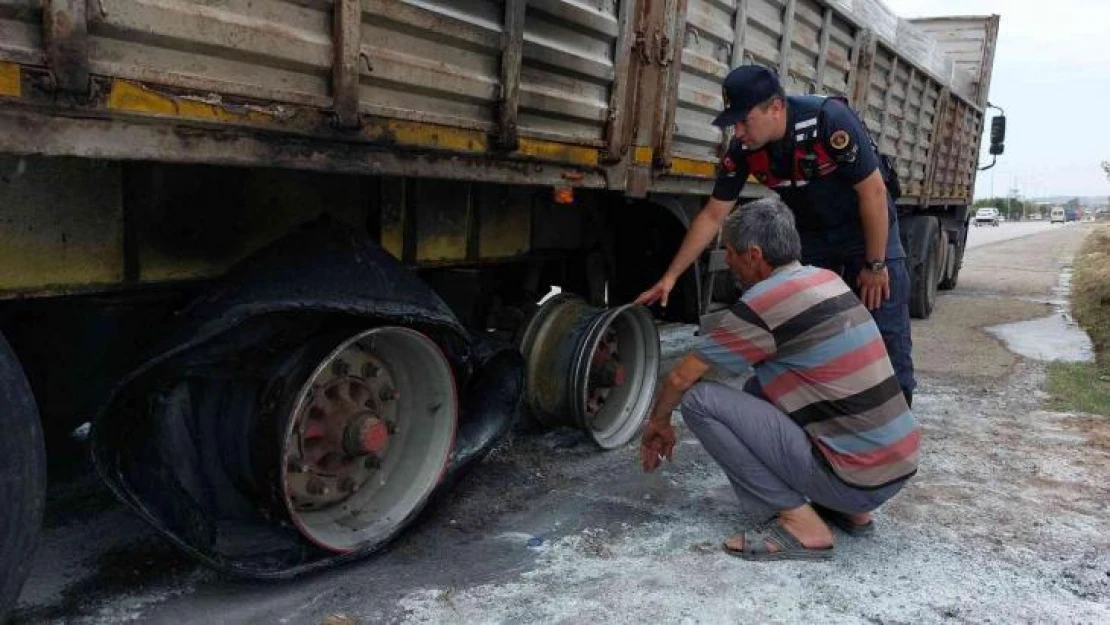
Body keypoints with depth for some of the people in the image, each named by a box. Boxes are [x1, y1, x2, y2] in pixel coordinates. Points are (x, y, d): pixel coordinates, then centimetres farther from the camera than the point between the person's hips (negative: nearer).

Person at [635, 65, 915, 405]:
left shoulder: (829, 120, -32)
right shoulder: (743, 149, -17)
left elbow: (873, 192, -24)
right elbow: (712, 216, -9)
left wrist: (875, 265, -19)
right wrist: (670, 276, -10)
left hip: (869, 228, -4)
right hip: (811, 235, 4)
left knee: (887, 337, -4)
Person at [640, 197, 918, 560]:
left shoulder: (764, 302, -14)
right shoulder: (827, 280, 10)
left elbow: (681, 378, -5)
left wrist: (658, 421, 15)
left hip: (857, 479, -8)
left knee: (699, 400, -9)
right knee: (760, 387, 25)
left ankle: (801, 522, -5)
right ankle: (851, 511, 20)